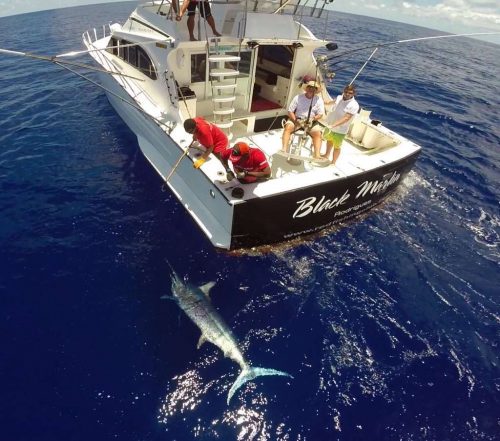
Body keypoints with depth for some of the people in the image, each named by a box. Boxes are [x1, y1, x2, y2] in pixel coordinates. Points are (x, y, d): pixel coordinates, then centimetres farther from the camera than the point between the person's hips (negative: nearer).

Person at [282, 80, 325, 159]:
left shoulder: (319, 100, 0)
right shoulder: (298, 97, -2)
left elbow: (320, 114, -1)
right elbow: (290, 111, -4)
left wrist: (313, 119, -22)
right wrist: (296, 120, -21)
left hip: (311, 122, 1)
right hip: (296, 119, 0)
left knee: (318, 133, -26)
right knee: (288, 127, -30)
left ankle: (317, 156, -35)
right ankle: (284, 150, -37)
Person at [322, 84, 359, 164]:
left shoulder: (354, 105, -26)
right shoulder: (339, 97, -6)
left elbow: (346, 118, -33)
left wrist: (333, 125, -42)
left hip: (340, 130, -7)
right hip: (329, 126, 7)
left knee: (336, 147, 7)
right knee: (329, 140, 28)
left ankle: (333, 163, 26)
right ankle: (327, 155, 54)